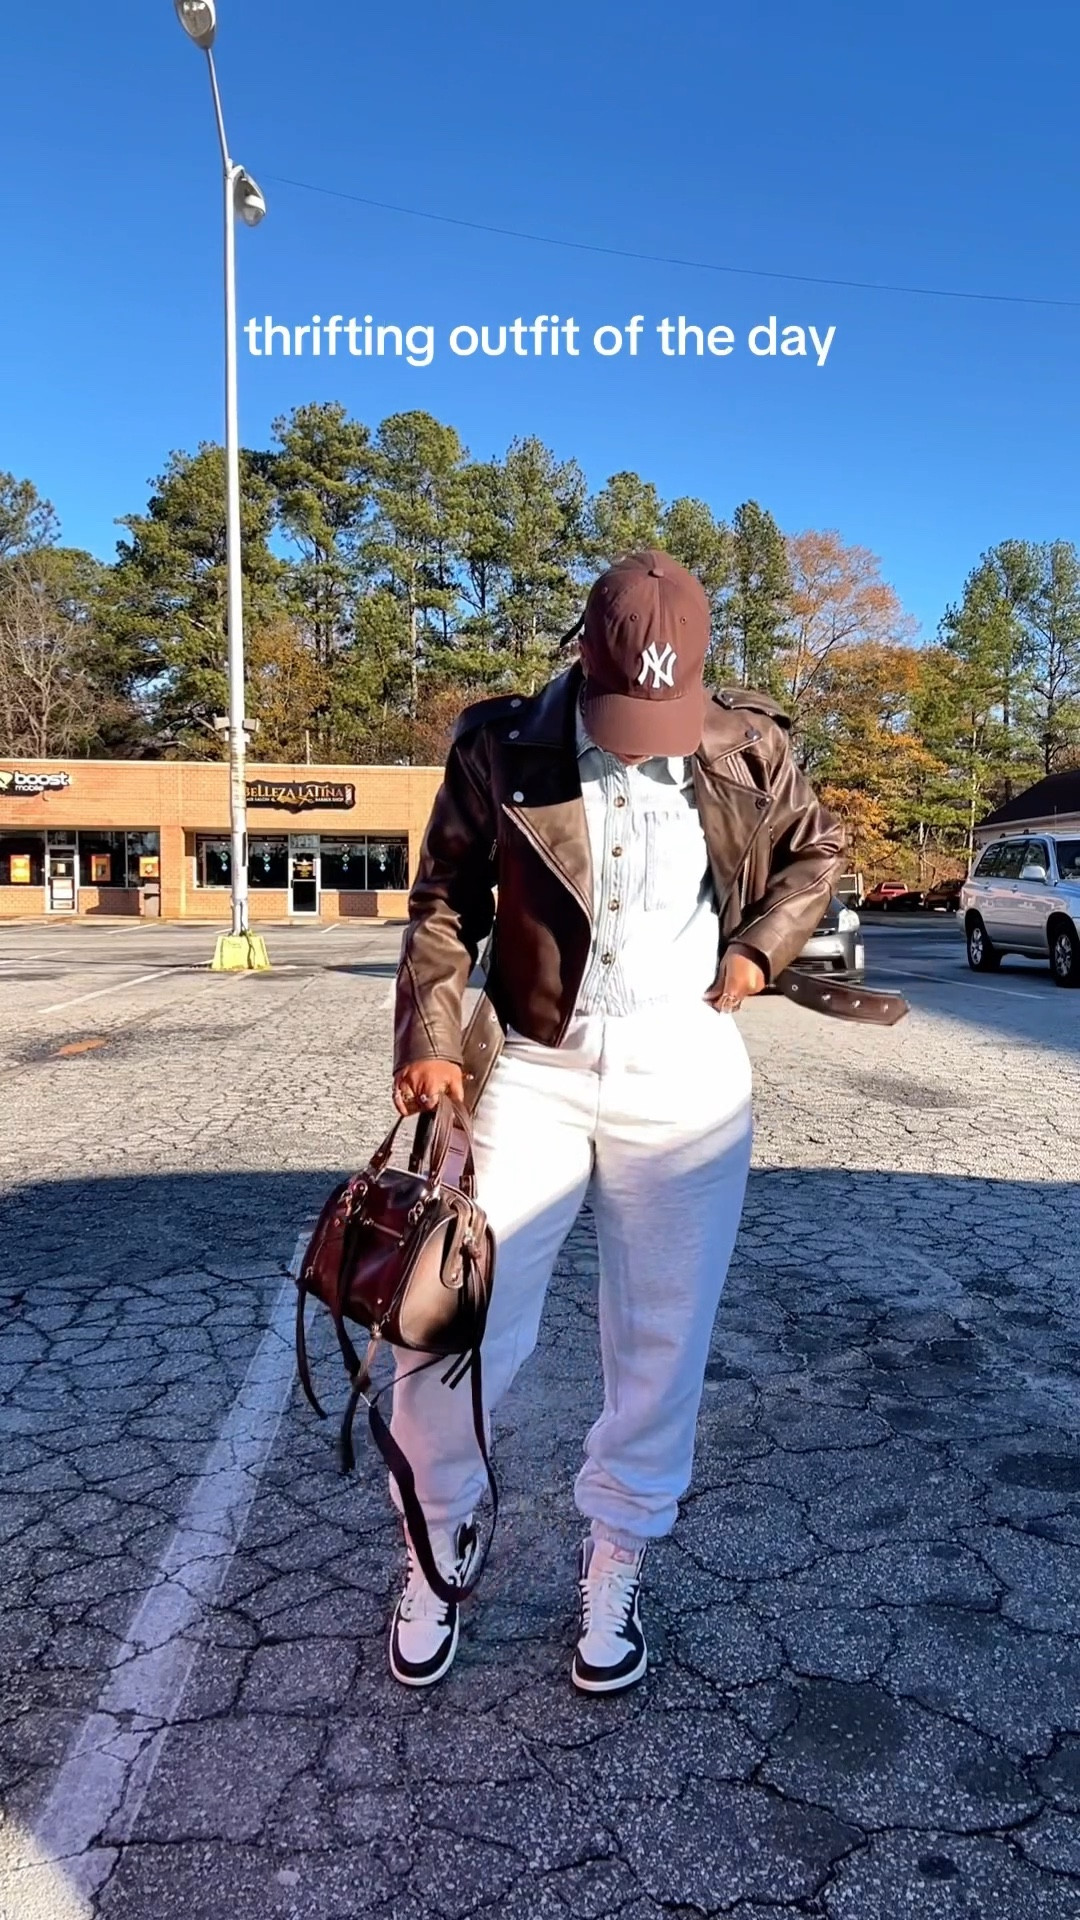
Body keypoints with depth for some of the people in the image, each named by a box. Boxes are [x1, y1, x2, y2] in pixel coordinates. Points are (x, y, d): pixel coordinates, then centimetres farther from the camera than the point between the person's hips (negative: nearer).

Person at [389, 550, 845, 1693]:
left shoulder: (747, 747, 1)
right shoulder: (501, 747, -3)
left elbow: (817, 850, 18)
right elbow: (443, 903, 2)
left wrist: (760, 948, 2)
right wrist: (429, 1038, -10)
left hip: (685, 1074, 1)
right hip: (533, 1072, -1)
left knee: (661, 1342, 10)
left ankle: (614, 1570, 33)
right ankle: (439, 1544, 31)